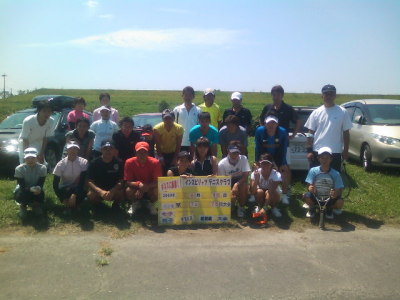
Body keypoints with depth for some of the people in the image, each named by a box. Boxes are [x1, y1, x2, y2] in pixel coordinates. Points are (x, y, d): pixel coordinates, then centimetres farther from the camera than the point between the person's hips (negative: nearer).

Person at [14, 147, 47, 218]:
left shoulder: (42, 168, -17)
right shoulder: (19, 169, -20)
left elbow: (41, 184, -18)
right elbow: (22, 186, -24)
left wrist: (38, 188, -43)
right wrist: (31, 189, -44)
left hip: (36, 191, 1)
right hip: (23, 191, -1)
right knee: (21, 194, -35)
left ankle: (35, 205, 6)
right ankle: (23, 206, 4)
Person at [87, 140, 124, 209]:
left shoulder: (118, 162, -7)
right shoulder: (94, 163, -8)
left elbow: (121, 181, -11)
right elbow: (89, 182, -13)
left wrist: (112, 191, -31)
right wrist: (100, 191, -32)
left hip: (113, 189, 0)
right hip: (98, 189, 0)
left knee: (121, 193, -32)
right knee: (91, 195, -32)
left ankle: (116, 207, 3)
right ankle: (96, 207, 4)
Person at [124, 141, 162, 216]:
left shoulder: (155, 162, -21)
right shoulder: (129, 162, -19)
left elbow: (157, 181, -20)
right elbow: (128, 182, -18)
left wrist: (146, 187, -37)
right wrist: (138, 184, -38)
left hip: (150, 188, -1)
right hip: (136, 188, 1)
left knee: (157, 191, -33)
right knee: (128, 190, -31)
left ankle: (151, 204, 4)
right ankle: (135, 204, 5)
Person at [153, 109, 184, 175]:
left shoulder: (179, 128, -19)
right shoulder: (157, 128, -22)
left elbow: (178, 145, -13)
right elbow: (158, 145, -16)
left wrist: (175, 158, -13)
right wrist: (160, 157, -20)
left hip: (173, 153, 1)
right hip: (161, 153, -1)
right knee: (161, 172, -9)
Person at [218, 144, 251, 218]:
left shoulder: (243, 159, -17)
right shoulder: (222, 164, -17)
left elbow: (245, 176, -20)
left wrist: (237, 184, -37)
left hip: (241, 182, 0)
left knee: (244, 185, -34)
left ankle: (241, 207, -9)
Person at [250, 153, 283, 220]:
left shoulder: (276, 175, -28)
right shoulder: (255, 173, -23)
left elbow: (271, 192, -34)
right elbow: (253, 192, -30)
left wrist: (264, 208, -41)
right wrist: (256, 178, -44)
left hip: (272, 196, -1)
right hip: (261, 196, 1)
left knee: (268, 192, -33)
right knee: (259, 191, -31)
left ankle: (274, 208, -3)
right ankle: (259, 206, 0)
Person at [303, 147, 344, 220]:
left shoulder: (335, 174, -12)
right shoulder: (313, 171, -12)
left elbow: (339, 190, -13)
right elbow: (309, 186, -14)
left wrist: (336, 194, -38)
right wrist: (310, 188, -39)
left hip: (330, 198, 0)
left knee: (340, 202, -29)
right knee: (306, 196, -30)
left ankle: (329, 209, 9)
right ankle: (312, 208, 7)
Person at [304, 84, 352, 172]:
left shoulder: (342, 112, 1)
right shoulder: (316, 112, 3)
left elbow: (346, 133, 4)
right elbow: (311, 134, 3)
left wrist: (346, 150, 2)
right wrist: (309, 151, -2)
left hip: (335, 152, 0)